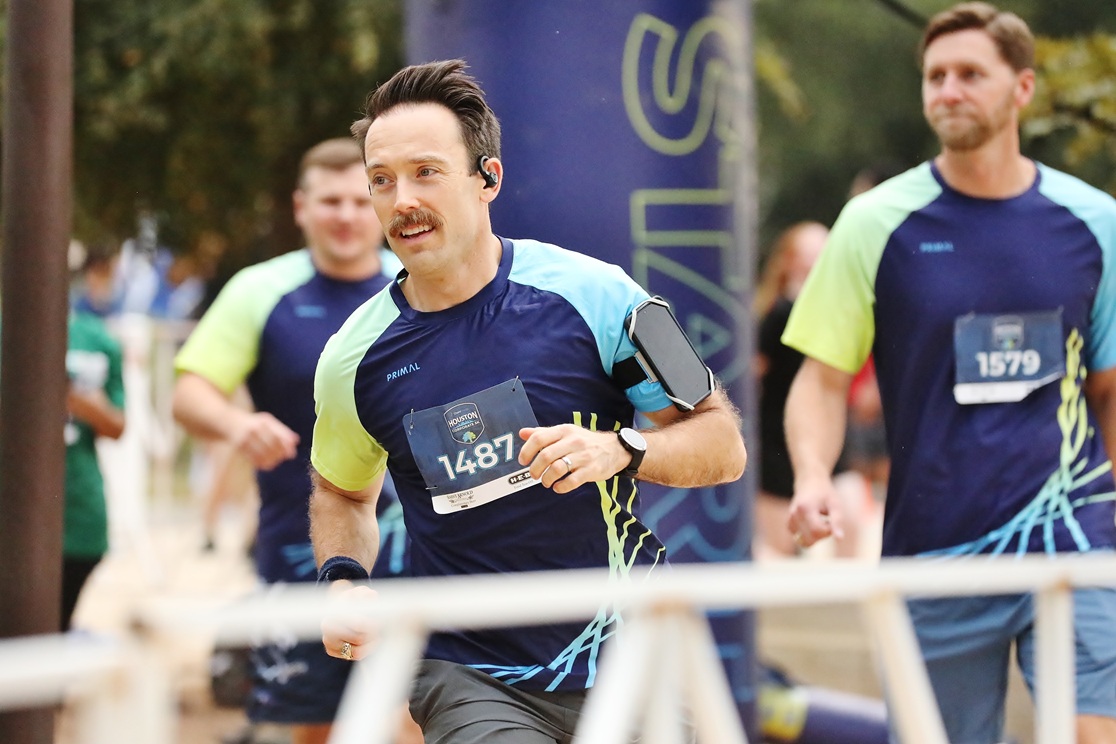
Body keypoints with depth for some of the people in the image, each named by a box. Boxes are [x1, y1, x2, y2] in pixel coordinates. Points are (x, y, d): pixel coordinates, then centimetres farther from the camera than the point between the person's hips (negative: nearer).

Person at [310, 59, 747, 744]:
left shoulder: (592, 294, -8)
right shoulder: (354, 358, -2)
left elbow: (723, 442, -3)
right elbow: (342, 489, 18)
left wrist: (620, 449, -22)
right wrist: (344, 580, -2)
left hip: (630, 657, 0)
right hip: (472, 682, 0)